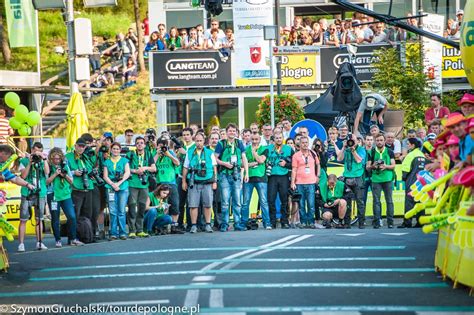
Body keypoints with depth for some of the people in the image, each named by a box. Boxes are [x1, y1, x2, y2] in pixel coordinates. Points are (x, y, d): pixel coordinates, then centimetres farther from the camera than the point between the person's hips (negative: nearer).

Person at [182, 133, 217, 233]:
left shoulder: (210, 153, 9)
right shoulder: (190, 153, 11)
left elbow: (214, 168, 10)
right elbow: (185, 168, 13)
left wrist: (215, 181, 3)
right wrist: (184, 181, 7)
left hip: (207, 183, 0)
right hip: (194, 183, 0)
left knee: (207, 205, 2)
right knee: (193, 205, -3)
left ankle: (208, 225, 11)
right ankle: (194, 225, 2)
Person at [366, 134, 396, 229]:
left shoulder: (389, 152, 8)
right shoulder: (372, 152, 8)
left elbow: (393, 165, 5)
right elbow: (367, 167, 8)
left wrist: (386, 166, -14)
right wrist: (372, 166, -13)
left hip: (388, 179, 0)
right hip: (376, 179, 0)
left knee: (389, 201, 0)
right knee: (376, 201, -2)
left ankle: (390, 222, 4)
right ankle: (376, 222, 0)